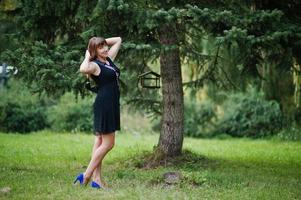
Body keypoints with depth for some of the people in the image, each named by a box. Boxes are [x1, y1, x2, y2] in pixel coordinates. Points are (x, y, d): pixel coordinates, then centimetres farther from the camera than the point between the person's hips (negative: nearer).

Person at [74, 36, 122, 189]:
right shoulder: (94, 65, -12)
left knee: (100, 141, 7)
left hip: (111, 105, 9)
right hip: (103, 105, -9)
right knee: (108, 143, -7)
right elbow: (83, 69, -36)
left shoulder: (109, 59, 12)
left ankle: (97, 179, 8)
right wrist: (87, 57, -18)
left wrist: (103, 41, 13)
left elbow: (118, 40, 23)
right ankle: (87, 175, -3)